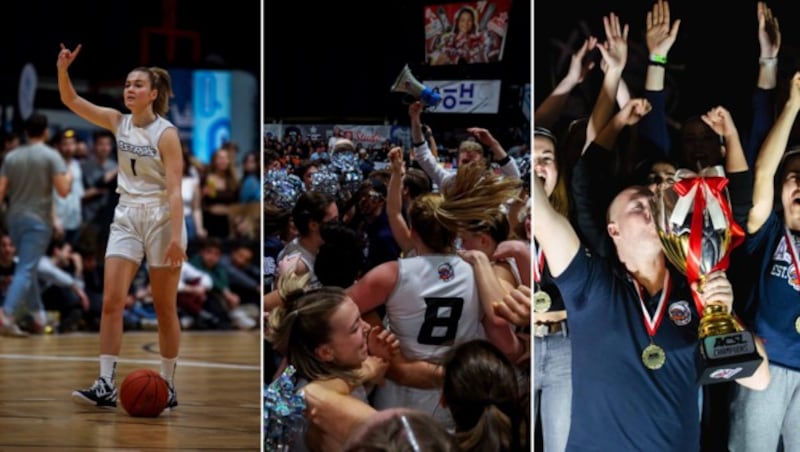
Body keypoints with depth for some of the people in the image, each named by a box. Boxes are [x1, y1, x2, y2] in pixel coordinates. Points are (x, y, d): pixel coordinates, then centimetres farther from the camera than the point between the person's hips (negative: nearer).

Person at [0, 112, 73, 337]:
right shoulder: (51, 156, -8)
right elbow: (63, 190, -13)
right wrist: (69, 176, 7)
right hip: (38, 219, -5)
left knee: (26, 267, 20)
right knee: (26, 270, -9)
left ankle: (37, 313, 29)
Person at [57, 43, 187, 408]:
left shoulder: (165, 133, -11)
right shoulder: (118, 122, 5)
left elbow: (174, 190, -16)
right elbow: (71, 100, 2)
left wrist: (176, 237, -23)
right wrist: (63, 68, -16)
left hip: (161, 218, -5)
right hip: (126, 218, 5)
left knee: (165, 309, 3)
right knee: (111, 300, -8)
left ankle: (168, 387, 12)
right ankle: (105, 385, -11)